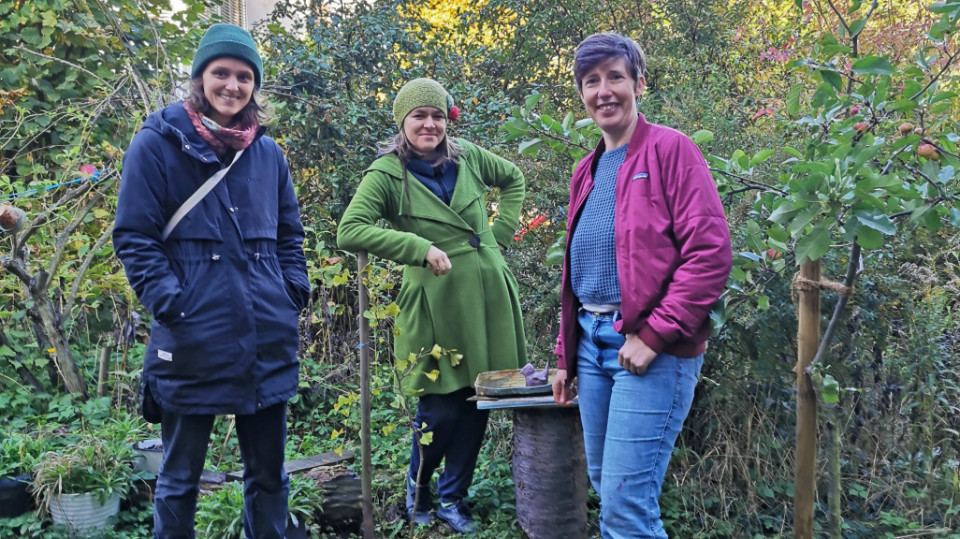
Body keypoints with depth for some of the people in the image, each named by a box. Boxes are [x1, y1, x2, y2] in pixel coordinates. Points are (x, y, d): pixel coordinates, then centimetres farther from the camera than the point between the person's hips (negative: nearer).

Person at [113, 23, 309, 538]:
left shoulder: (268, 153, 11)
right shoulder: (156, 144, -3)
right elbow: (134, 237, -5)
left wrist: (295, 292, 5)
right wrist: (169, 302, -15)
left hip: (268, 340, 4)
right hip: (192, 338, -4)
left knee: (268, 472, 14)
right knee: (180, 477, 10)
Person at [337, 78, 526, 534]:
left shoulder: (467, 156, 7)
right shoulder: (387, 174, -7)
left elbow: (512, 178, 24)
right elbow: (349, 232, -18)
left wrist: (501, 230, 10)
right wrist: (420, 247, -23)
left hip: (487, 295, 5)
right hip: (436, 303, -4)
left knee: (479, 402, 10)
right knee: (442, 407, -1)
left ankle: (453, 498, 28)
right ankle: (417, 485, 29)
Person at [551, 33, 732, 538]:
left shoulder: (670, 149, -6)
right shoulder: (587, 171, 16)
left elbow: (710, 252, -15)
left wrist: (653, 335, -18)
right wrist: (566, 356, 21)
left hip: (651, 349, -7)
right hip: (592, 342, 8)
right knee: (604, 484, 16)